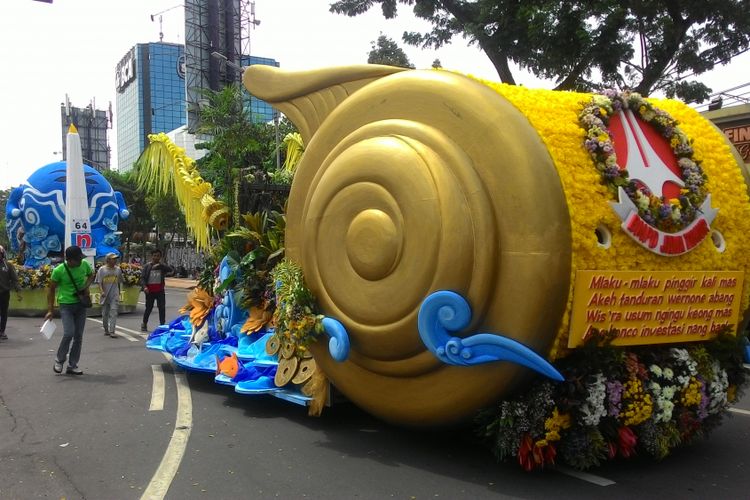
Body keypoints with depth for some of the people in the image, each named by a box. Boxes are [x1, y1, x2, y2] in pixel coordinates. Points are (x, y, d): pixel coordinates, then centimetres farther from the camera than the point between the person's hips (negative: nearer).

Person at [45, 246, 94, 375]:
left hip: (81, 304, 4)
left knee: (78, 336, 5)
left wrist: (86, 286, -5)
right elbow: (51, 289, -5)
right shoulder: (58, 270, -15)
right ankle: (59, 360, 9)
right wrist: (50, 310, -8)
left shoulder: (85, 264, -5)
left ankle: (72, 365, 16)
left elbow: (91, 275, 16)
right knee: (69, 333, -17)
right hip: (66, 305, -4)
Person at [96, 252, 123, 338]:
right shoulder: (102, 269, -1)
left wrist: (119, 293, 17)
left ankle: (112, 331, -12)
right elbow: (99, 282, -4)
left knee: (113, 312, -10)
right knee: (105, 313, 10)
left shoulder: (118, 269, 7)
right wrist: (101, 291, -18)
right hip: (105, 295, -1)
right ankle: (106, 330, 26)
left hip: (114, 295, 1)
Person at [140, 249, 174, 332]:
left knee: (162, 308, -3)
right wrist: (144, 286, -19)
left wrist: (160, 265, -23)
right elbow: (142, 277, -3)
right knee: (148, 308, 8)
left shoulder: (162, 266, 5)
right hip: (150, 291, -1)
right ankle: (144, 324, 26)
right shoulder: (147, 266, 3)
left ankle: (162, 325, 3)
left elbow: (171, 270, -13)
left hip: (160, 291, 1)